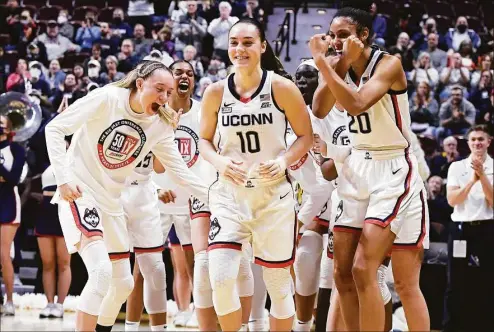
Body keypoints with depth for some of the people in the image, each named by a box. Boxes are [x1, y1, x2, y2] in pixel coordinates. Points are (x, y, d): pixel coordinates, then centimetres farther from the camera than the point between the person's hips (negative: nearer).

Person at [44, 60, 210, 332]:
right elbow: (55, 128, -16)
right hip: (78, 192, -7)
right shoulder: (106, 98, -16)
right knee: (102, 271, -25)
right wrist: (63, 178, -23)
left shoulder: (160, 126, 0)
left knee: (123, 283, 11)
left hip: (110, 202, 7)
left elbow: (180, 172, 5)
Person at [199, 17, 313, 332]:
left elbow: (306, 135, 0)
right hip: (229, 193, 1)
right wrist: (220, 162, -11)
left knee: (278, 282, 7)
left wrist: (284, 160, -18)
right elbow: (205, 139, 10)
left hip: (274, 194, -1)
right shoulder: (216, 92, -1)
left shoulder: (281, 88, -8)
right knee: (220, 278, -14)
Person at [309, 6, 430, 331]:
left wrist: (321, 61, -27)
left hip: (393, 172, -8)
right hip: (357, 169, 8)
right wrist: (338, 63, -11)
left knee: (363, 269, -16)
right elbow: (319, 111, -4)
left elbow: (356, 104, -29)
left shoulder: (388, 64, -15)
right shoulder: (343, 68, 7)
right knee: (343, 273, 4)